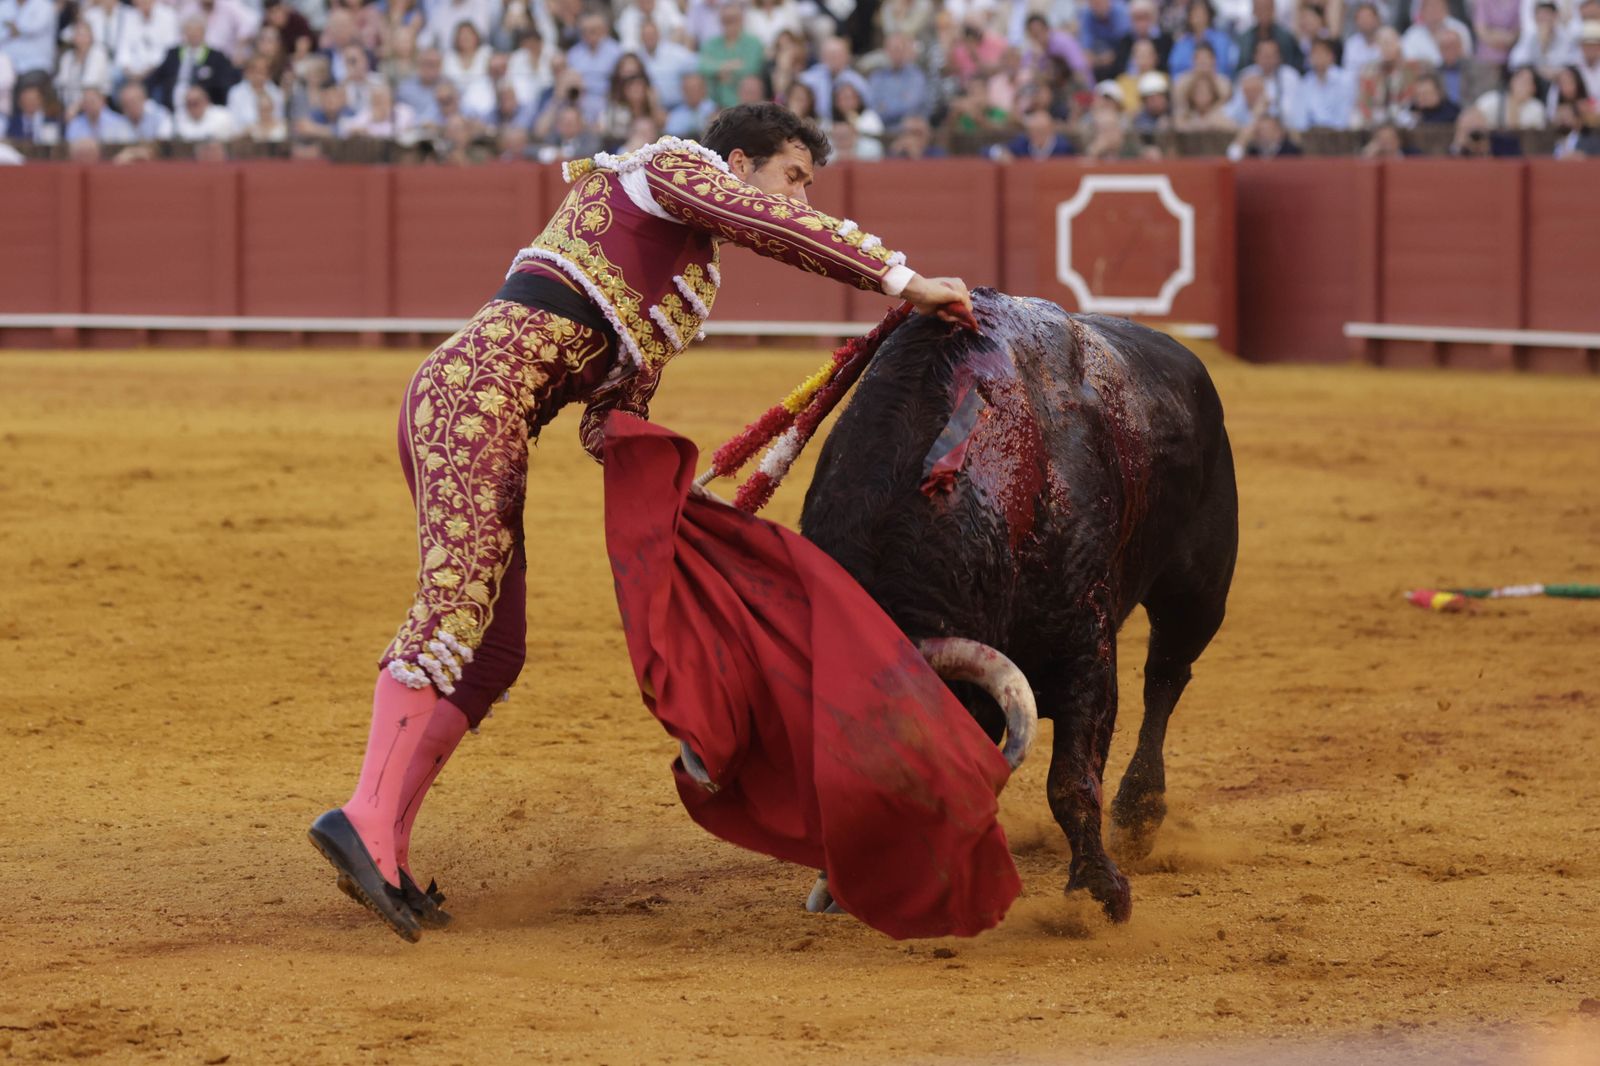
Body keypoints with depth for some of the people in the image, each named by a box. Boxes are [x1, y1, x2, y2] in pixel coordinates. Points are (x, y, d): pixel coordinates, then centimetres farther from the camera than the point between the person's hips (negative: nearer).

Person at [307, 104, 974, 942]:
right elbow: (771, 223, -13)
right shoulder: (674, 168, 7)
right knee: (456, 601, -22)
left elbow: (609, 420, 25)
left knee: (493, 653, 6)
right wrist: (900, 279, -16)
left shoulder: (689, 277, 31)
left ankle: (384, 853, 3)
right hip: (482, 382, -10)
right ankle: (368, 818, -34)